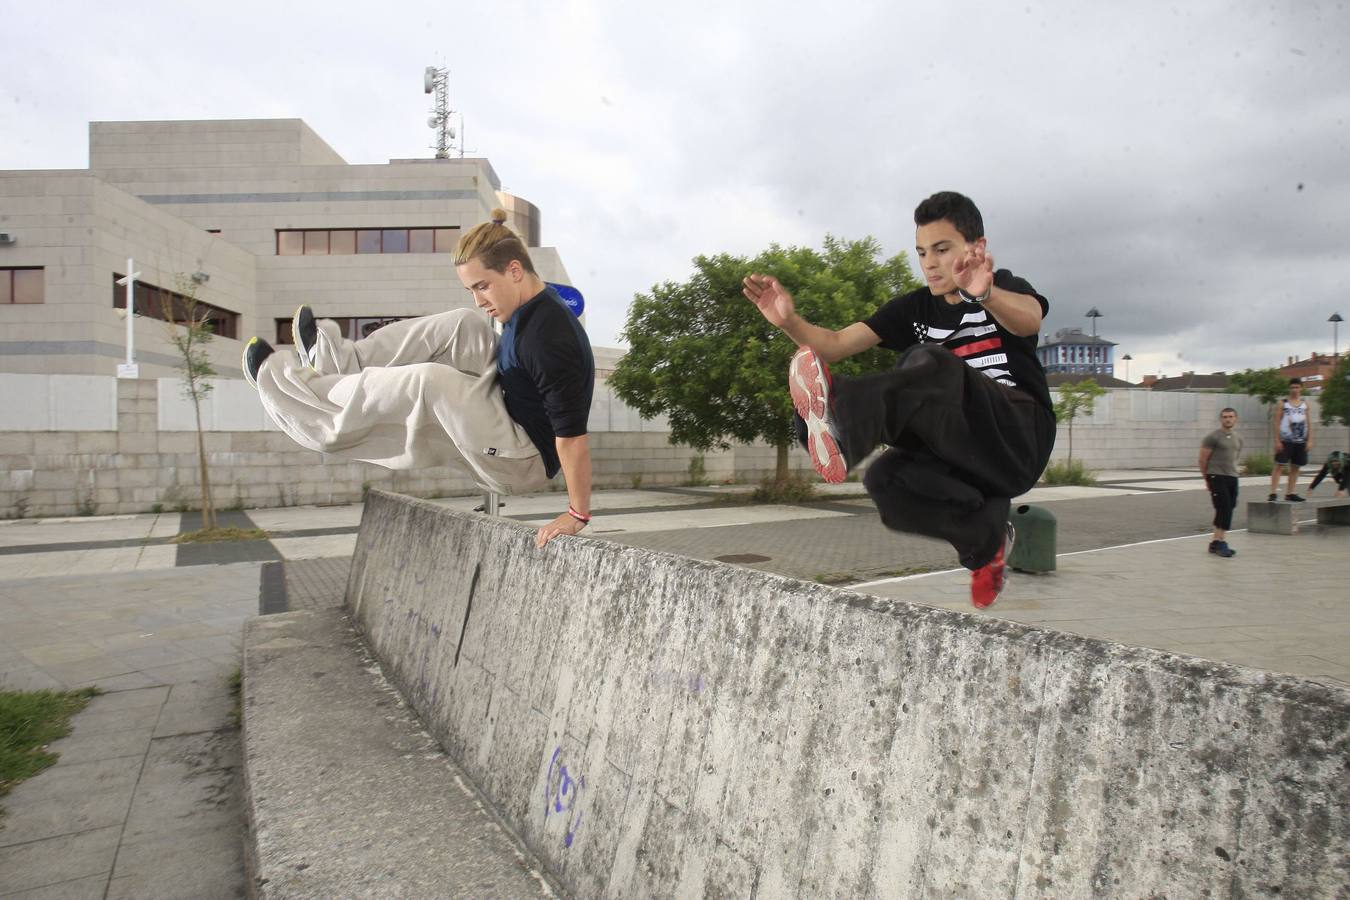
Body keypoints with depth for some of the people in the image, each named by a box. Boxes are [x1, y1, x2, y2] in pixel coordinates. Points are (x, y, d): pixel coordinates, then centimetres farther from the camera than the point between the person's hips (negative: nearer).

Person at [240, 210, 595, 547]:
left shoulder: (550, 338, -27)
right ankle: (340, 364, 5)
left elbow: (573, 433, -28)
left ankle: (275, 377, -2)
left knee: (430, 383, -24)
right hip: (507, 424, 10)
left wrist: (578, 514, -24)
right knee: (464, 326, 2)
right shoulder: (530, 312, 4)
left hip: (522, 461, -10)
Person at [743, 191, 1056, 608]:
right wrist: (789, 321, -19)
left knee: (929, 364, -32)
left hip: (1020, 436, -5)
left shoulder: (1005, 288, 4)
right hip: (958, 451, 5)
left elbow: (1030, 320, -23)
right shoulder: (915, 307, 14)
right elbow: (837, 344, 2)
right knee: (886, 479, -29)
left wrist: (985, 295, -46)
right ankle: (985, 538, -13)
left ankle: (841, 420, -58)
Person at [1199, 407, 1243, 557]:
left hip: (1232, 477, 7)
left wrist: (1232, 471, 19)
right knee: (1224, 509, -13)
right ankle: (1220, 542, -8)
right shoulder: (1213, 437, -8)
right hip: (1216, 477, -7)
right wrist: (1206, 478, 0)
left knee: (1228, 510, 9)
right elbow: (1203, 459, -6)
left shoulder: (1238, 438, 14)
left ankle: (1215, 542, 17)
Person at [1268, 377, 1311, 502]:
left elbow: (1309, 422, 11)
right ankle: (1273, 493, -12)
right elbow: (1277, 423, -4)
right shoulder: (1283, 403, -1)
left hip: (1300, 441, 5)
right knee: (1279, 465, -9)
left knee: (1295, 467, 9)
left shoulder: (1305, 404, 10)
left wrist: (1309, 440, 3)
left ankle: (1290, 493, 16)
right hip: (1285, 440, -4)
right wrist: (1277, 441, -10)